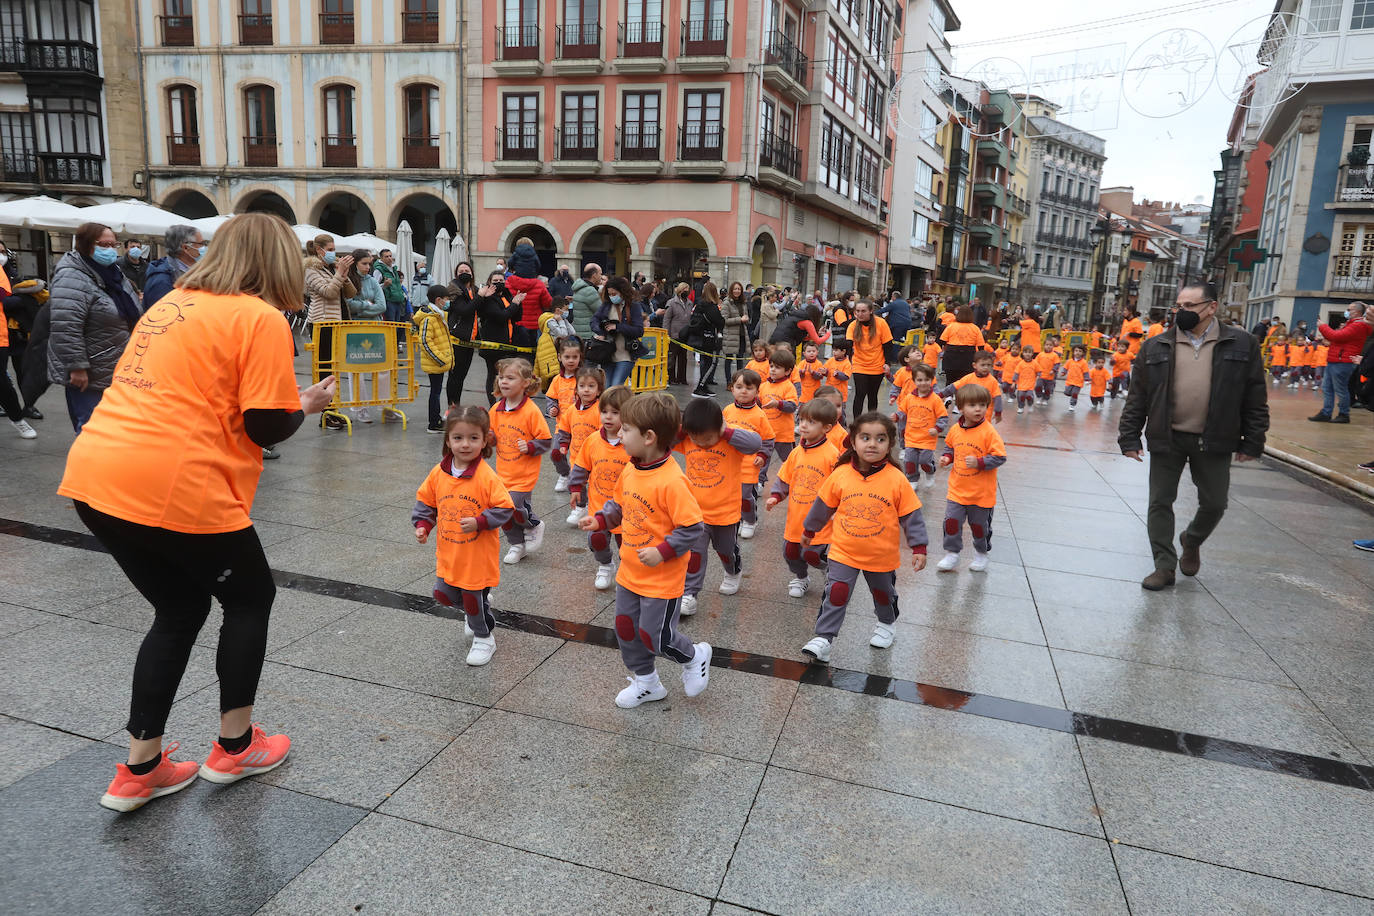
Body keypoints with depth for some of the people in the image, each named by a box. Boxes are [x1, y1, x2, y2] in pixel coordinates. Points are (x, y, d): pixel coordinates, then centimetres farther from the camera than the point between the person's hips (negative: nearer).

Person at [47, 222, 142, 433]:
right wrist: (77, 367, -26)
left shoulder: (114, 273, 12)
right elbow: (66, 328, -25)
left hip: (118, 372, 9)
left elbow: (131, 315, 24)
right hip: (88, 377, -8)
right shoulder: (72, 279, -17)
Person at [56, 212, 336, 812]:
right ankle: (235, 746, 28)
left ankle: (140, 770, 27)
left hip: (93, 473, 8)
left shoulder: (173, 303, 18)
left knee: (180, 609, 23)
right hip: (176, 488, -8)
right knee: (250, 599, 17)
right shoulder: (262, 319, -6)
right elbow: (267, 427, -10)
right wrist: (308, 404, 10)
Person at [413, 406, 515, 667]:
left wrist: (479, 522, -27)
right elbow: (425, 501, 10)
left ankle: (484, 638, 33)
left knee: (474, 600, 6)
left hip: (478, 555, -5)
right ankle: (475, 608, 45)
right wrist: (422, 525, -3)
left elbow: (505, 509, -17)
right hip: (448, 553, 5)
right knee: (443, 594, 14)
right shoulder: (438, 473, -3)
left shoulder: (487, 476, -19)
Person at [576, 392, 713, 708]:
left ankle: (695, 657, 33)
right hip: (630, 572, 8)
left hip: (662, 578, -8)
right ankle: (646, 683, 38)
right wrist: (600, 520, -2)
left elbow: (693, 527, -23)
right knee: (626, 627, 17)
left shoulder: (672, 481, -27)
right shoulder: (630, 470, -2)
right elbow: (619, 504, 15)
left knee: (654, 636, 3)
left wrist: (662, 552, -27)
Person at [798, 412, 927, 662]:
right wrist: (809, 530, 14)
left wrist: (919, 548, -8)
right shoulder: (840, 474, -11)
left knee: (883, 593, 22)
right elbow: (823, 506, 4)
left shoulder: (897, 479, -15)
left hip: (882, 555, 0)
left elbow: (911, 515, -7)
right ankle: (824, 637, 7)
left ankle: (887, 623, 50)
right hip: (844, 551, 0)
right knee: (836, 594, -6)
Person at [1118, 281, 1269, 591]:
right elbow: (1137, 396, 3)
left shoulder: (1241, 345, 0)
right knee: (1160, 503, 3)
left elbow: (1256, 399, 3)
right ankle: (1164, 566, 15)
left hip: (1213, 441, 0)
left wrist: (1252, 442, 0)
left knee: (1214, 504, 10)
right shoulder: (1157, 347, 1)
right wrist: (1130, 437, -1)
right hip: (1167, 438, 0)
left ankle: (1191, 542, 40)